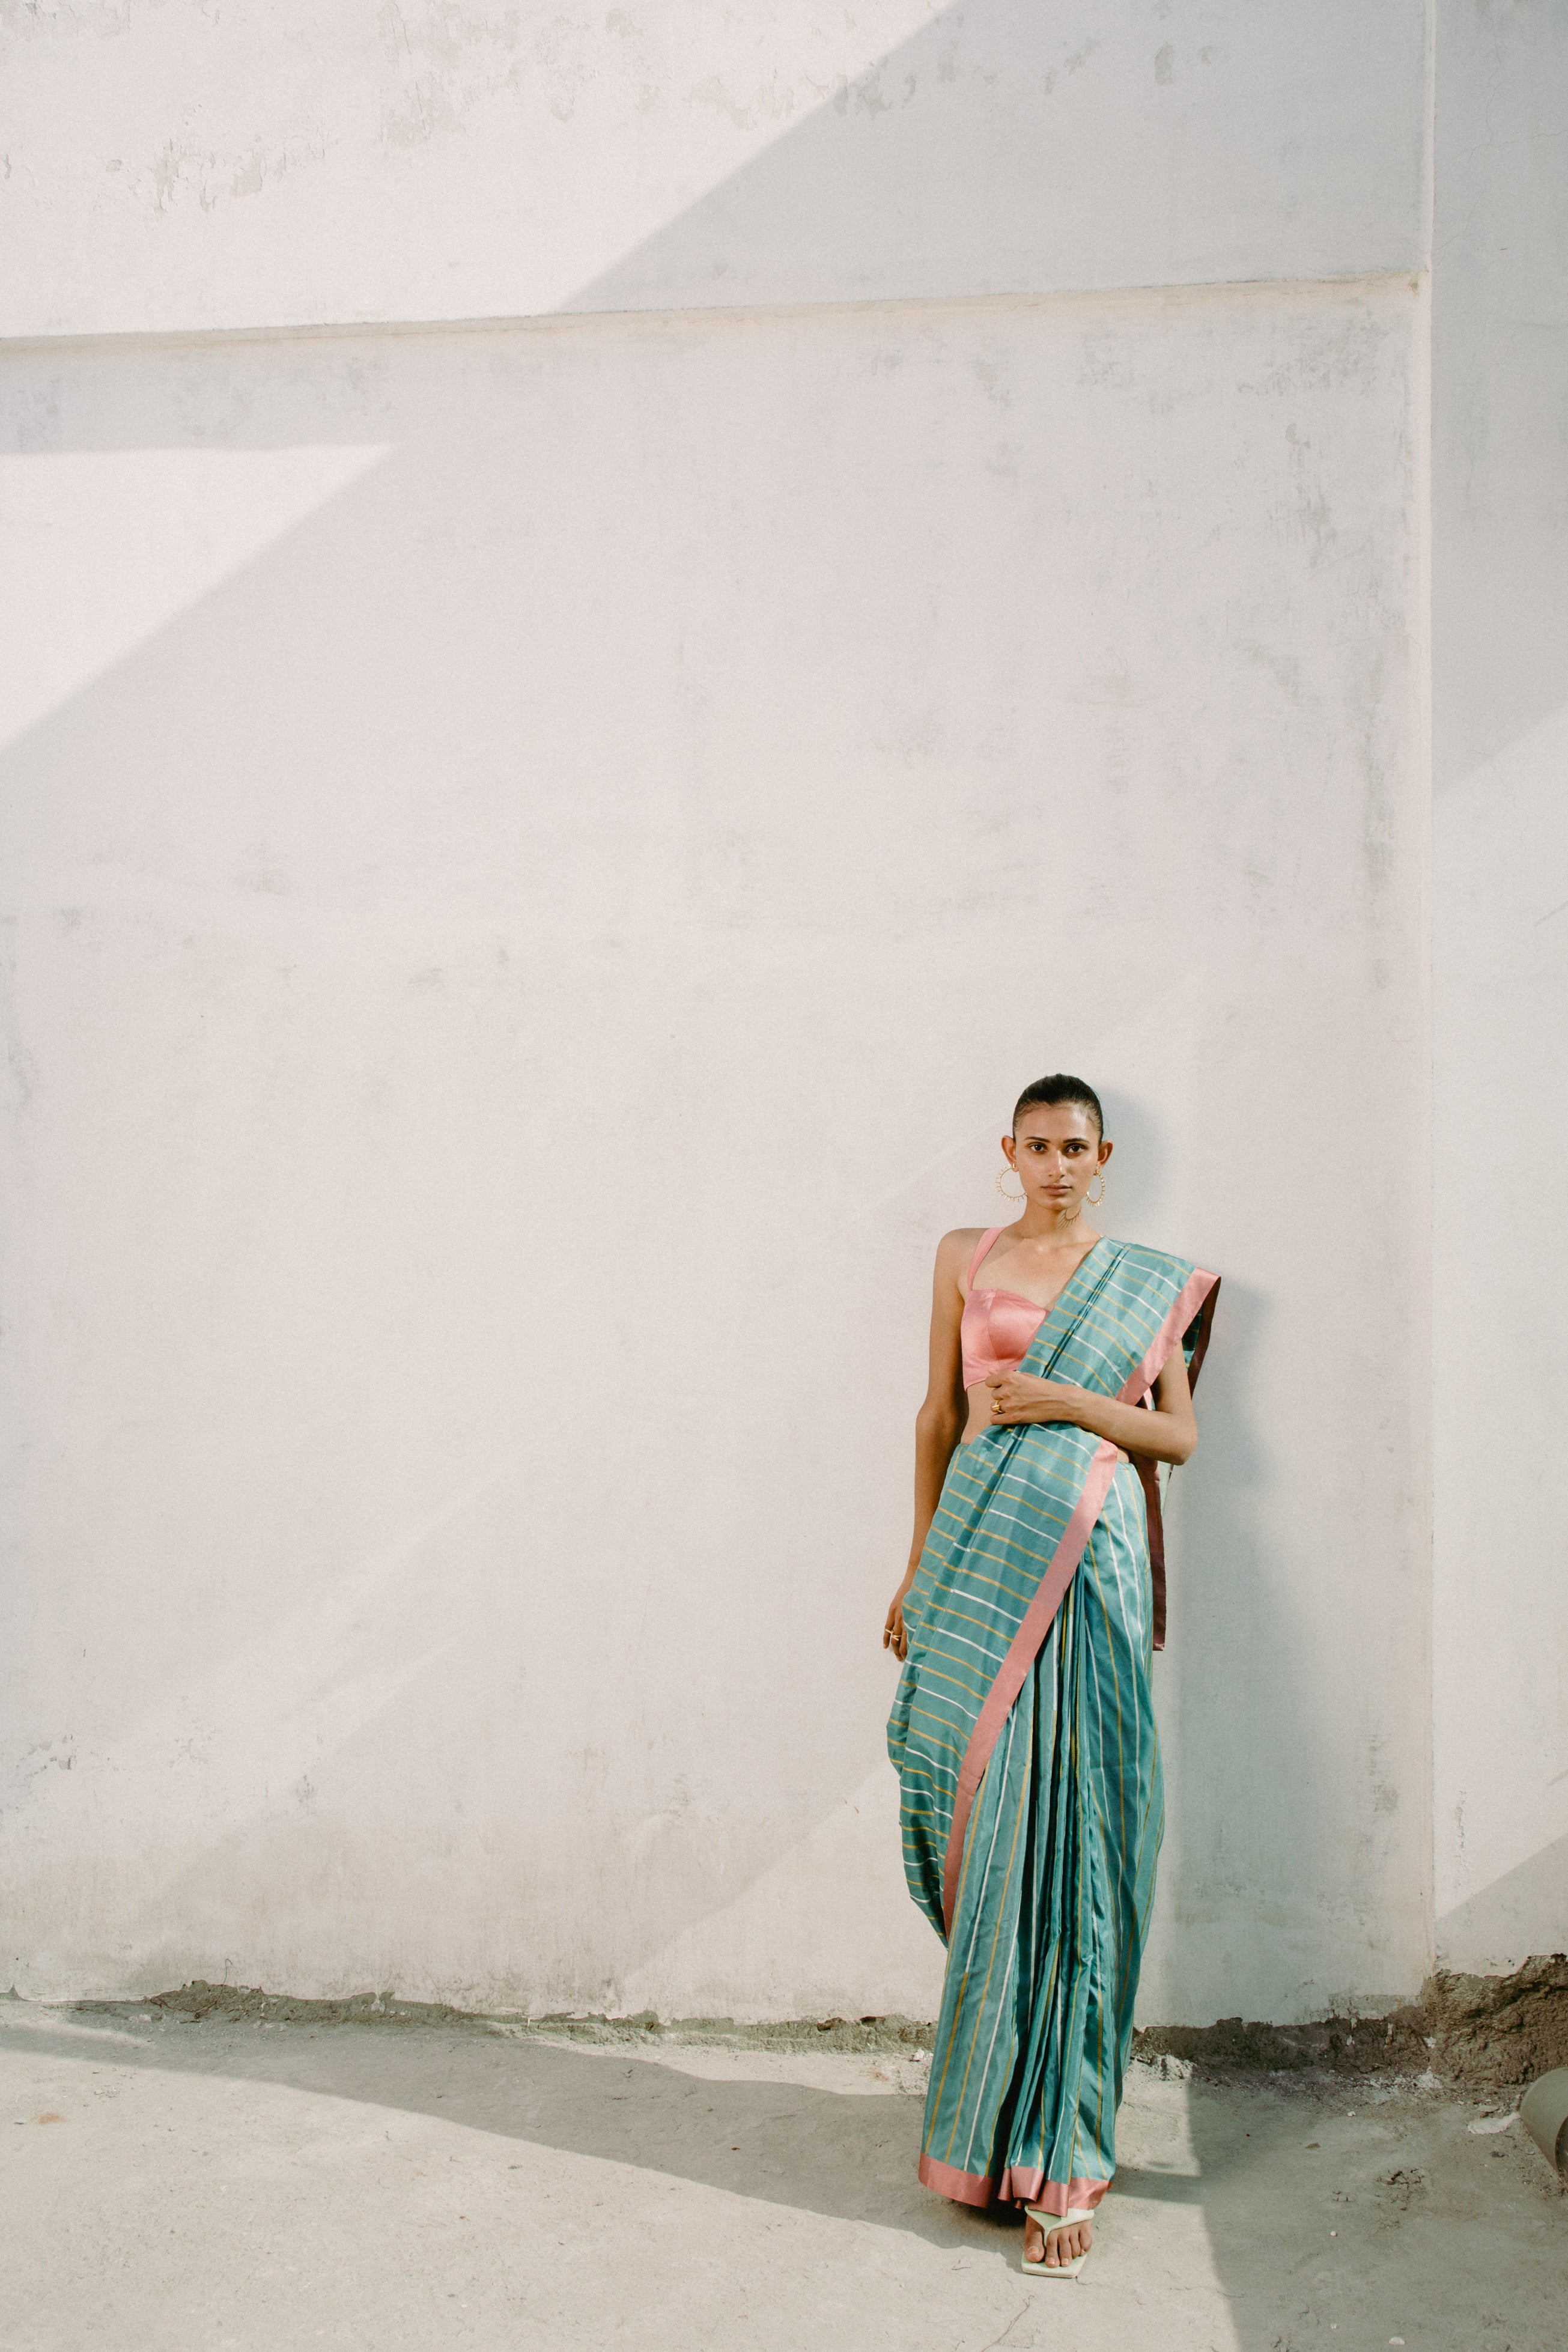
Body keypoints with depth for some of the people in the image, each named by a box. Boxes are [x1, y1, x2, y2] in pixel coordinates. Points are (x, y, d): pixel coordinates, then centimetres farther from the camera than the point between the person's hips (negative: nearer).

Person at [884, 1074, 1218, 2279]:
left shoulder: (1149, 1281, 10)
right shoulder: (965, 1259, 12)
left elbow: (1180, 1433, 8)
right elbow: (939, 1416, 13)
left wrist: (1073, 1401, -9)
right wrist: (921, 1567, 9)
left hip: (1088, 1560, -1)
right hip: (980, 1548, 1)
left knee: (1066, 1837, -3)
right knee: (983, 1819, 1)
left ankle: (1055, 2149, 4)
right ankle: (999, 2105, 19)